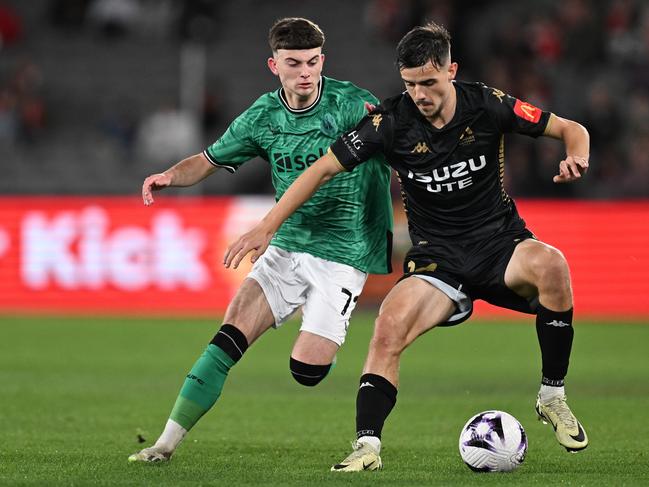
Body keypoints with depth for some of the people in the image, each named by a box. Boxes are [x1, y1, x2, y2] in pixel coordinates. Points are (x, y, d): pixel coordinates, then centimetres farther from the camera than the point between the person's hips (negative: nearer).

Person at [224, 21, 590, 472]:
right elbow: (325, 167, -4)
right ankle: (368, 446, -19)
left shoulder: (486, 105, -9)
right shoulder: (392, 121, -9)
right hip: (437, 259, 1)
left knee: (550, 265, -33)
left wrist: (577, 156, -24)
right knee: (388, 331, -25)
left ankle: (553, 396, -17)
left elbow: (570, 129, 0)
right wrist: (267, 227, -8)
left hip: (501, 244, -1)